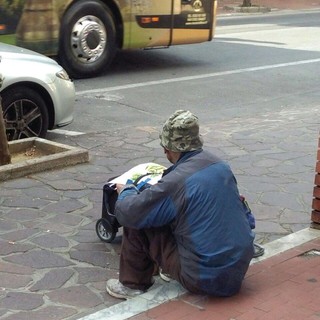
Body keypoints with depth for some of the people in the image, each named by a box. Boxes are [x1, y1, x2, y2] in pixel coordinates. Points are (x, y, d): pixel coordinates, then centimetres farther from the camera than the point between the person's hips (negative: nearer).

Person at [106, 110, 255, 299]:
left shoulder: (176, 181, -20)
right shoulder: (222, 166, 1)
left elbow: (126, 213, -14)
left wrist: (126, 191, 11)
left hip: (206, 280, -7)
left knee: (137, 225, 1)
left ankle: (133, 285, 16)